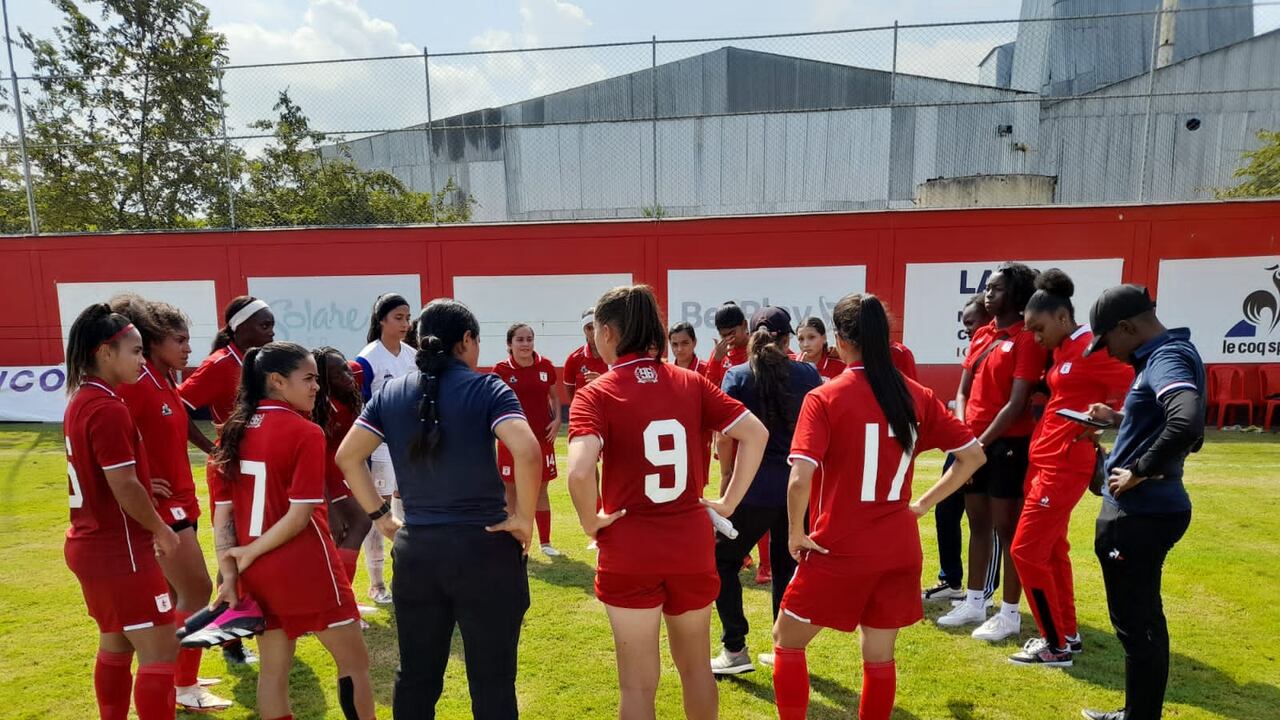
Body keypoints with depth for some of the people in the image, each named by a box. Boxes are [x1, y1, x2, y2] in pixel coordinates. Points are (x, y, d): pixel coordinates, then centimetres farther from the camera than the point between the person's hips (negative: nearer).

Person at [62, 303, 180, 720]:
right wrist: (162, 530, -10)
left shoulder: (81, 401, 9)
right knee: (160, 650, -3)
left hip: (93, 544, 10)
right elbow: (124, 487, -22)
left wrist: (148, 506, 13)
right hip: (119, 550, -10)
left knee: (116, 645, 21)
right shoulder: (108, 409, -20)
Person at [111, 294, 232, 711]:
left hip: (179, 501, 9)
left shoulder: (167, 384, 10)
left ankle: (174, 676, 31)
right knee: (197, 591, -3)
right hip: (160, 506, -9)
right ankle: (185, 687, 10)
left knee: (176, 594, 17)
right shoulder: (136, 383, -17)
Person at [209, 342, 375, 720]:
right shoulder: (305, 433, -16)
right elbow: (300, 517, -20)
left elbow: (221, 514, 2)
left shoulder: (233, 432, 3)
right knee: (354, 661, 10)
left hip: (259, 573, 7)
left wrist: (229, 576, 1)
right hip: (307, 570, -6)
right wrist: (251, 552, -9)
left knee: (273, 668, 19)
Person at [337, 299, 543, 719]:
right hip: (484, 547, -4)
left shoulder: (391, 393, 5)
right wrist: (524, 518, -12)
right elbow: (527, 451, -23)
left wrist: (380, 517, 9)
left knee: (416, 677, 20)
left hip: (414, 550, 5)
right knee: (492, 680, 9)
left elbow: (347, 456, 6)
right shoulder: (485, 387, -9)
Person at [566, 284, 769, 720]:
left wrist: (591, 522, -10)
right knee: (696, 665, 24)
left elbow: (580, 472, -28)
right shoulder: (690, 382, -1)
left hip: (629, 553, -3)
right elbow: (756, 434, -2)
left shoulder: (596, 393, -13)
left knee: (638, 682, 13)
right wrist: (728, 502, 3)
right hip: (692, 546, 4)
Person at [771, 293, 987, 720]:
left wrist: (796, 534, -8)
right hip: (899, 551, 5)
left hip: (838, 550, -4)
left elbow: (800, 479, -24)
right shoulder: (917, 396, 0)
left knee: (787, 642, 16)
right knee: (879, 657, 20)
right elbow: (973, 455, 6)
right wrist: (924, 503, 10)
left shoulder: (824, 398, -15)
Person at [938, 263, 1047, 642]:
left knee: (1006, 527, 1)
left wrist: (983, 441, -15)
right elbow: (963, 390, 11)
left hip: (1007, 443, -7)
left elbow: (1017, 403, -16)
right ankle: (974, 603, 27)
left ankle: (1010, 614, 14)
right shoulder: (983, 336, 12)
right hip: (974, 442, 8)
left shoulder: (1028, 338, -11)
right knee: (978, 523, 15)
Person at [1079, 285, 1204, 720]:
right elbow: (1161, 420, 22)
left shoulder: (1167, 358, -19)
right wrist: (1118, 420, 15)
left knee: (1135, 627, 3)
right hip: (1147, 510, 11)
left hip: (1138, 515, -11)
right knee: (1144, 620, 21)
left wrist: (1139, 472, -26)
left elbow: (1188, 424, -37)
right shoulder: (1166, 354, 12)